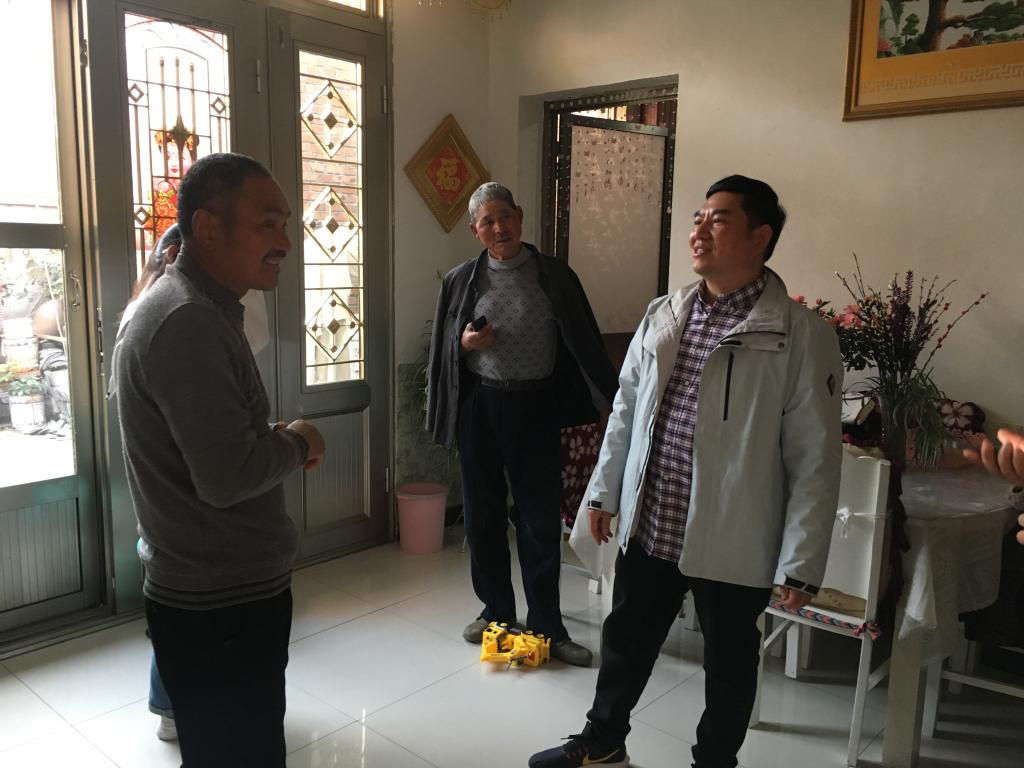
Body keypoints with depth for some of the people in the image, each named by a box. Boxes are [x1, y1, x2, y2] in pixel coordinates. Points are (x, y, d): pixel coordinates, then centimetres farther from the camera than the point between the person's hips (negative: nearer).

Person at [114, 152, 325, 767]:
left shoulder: (198, 308, 11)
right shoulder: (188, 323, -23)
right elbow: (226, 475, -29)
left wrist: (276, 441, 6)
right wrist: (297, 443, -11)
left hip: (224, 591, 10)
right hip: (221, 607, -10)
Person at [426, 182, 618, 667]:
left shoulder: (555, 277, 0)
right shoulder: (460, 281, 4)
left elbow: (585, 342, 2)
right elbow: (441, 349, 10)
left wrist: (615, 398, -2)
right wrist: (464, 344, -11)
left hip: (535, 407, -1)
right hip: (479, 406, 2)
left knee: (541, 519, 3)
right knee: (483, 514, 11)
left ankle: (546, 626, 16)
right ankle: (495, 611, 29)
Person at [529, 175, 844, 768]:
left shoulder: (802, 335, -13)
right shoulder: (662, 317, 3)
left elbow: (816, 458, -13)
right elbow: (626, 411, 11)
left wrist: (801, 563, -12)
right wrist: (605, 491, 13)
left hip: (734, 542, -4)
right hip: (648, 526, 5)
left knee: (729, 662, 17)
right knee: (626, 638, 21)